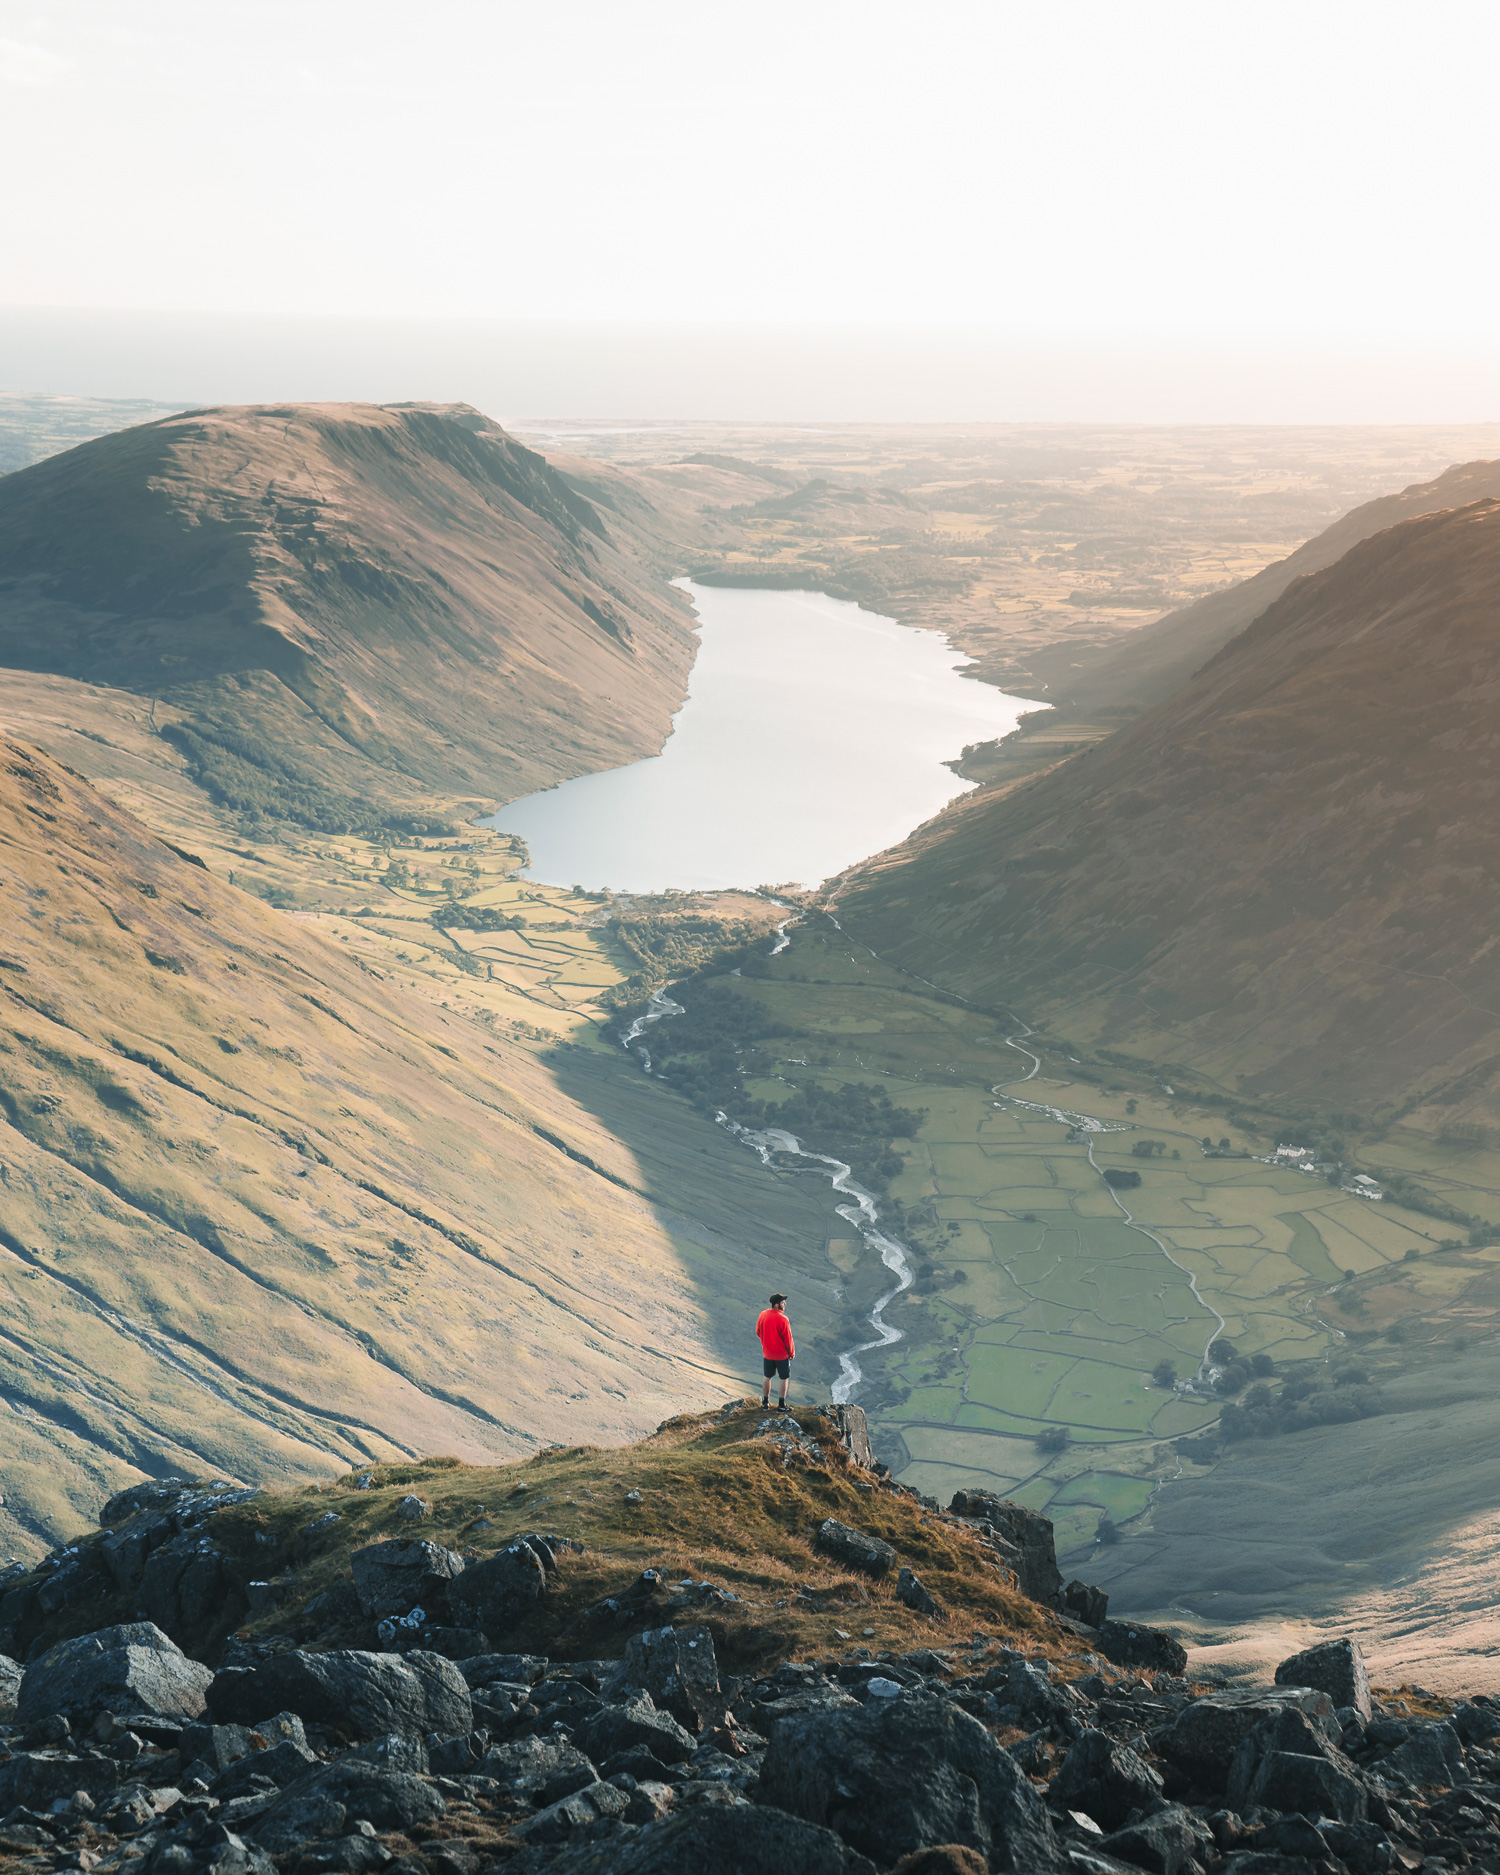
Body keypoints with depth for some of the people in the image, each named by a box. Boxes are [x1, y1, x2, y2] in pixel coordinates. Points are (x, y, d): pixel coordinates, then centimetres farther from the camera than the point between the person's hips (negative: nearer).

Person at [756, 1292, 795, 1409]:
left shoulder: (763, 1315, -7)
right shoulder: (782, 1319, -25)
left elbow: (758, 1332, 6)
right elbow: (788, 1338, -17)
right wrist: (792, 1353, -1)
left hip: (767, 1353, 5)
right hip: (782, 1354, -5)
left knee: (767, 1377, 20)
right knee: (784, 1378, 10)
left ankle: (765, 1401, 30)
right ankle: (781, 1405, 13)